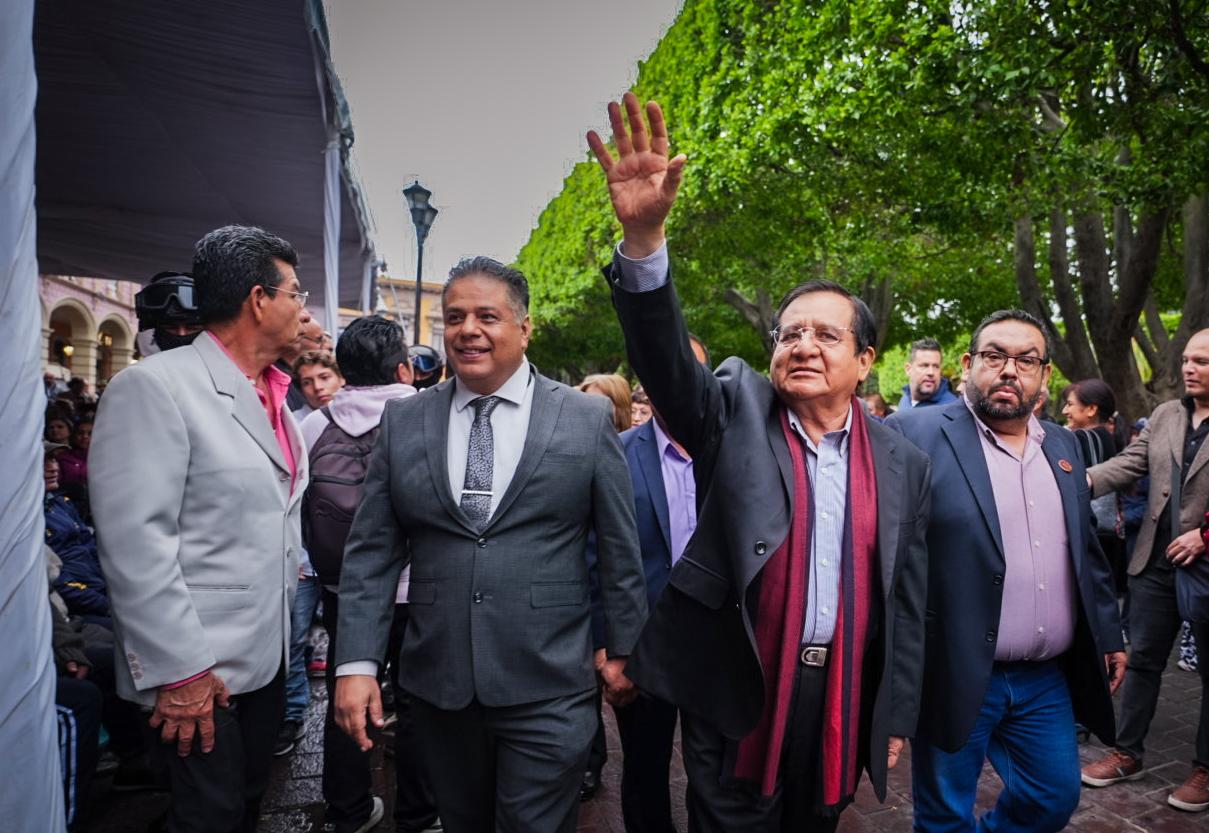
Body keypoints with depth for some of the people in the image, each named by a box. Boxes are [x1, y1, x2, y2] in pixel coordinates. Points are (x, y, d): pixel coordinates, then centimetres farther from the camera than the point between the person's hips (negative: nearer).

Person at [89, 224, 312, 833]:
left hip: (265, 658, 8)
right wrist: (179, 671, -21)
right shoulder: (153, 387, -17)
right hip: (197, 672, -7)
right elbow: (134, 543, -21)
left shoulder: (271, 396, 9)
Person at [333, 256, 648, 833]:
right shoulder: (402, 422, 3)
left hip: (548, 686, -2)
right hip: (437, 682, 3)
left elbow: (619, 547, 2)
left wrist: (624, 650, 6)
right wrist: (356, 662, -3)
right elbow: (370, 552, 3)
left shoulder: (588, 418, -2)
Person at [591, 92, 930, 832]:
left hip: (845, 701, 3)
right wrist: (645, 235, -39)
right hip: (735, 694, -2)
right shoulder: (736, 415, -5)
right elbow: (665, 359, -23)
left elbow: (908, 601, 6)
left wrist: (897, 717, 8)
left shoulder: (903, 464, 2)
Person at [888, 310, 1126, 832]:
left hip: (1048, 681, 6)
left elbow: (1086, 551, 18)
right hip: (954, 675, -5)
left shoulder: (1063, 446, 10)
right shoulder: (918, 435, -11)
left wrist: (1108, 634, 17)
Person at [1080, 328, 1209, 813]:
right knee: (1142, 661, 12)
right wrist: (1086, 480, -18)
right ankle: (1128, 754, 26)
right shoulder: (1164, 415, 7)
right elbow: (1130, 463, 0)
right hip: (1157, 563, 4)